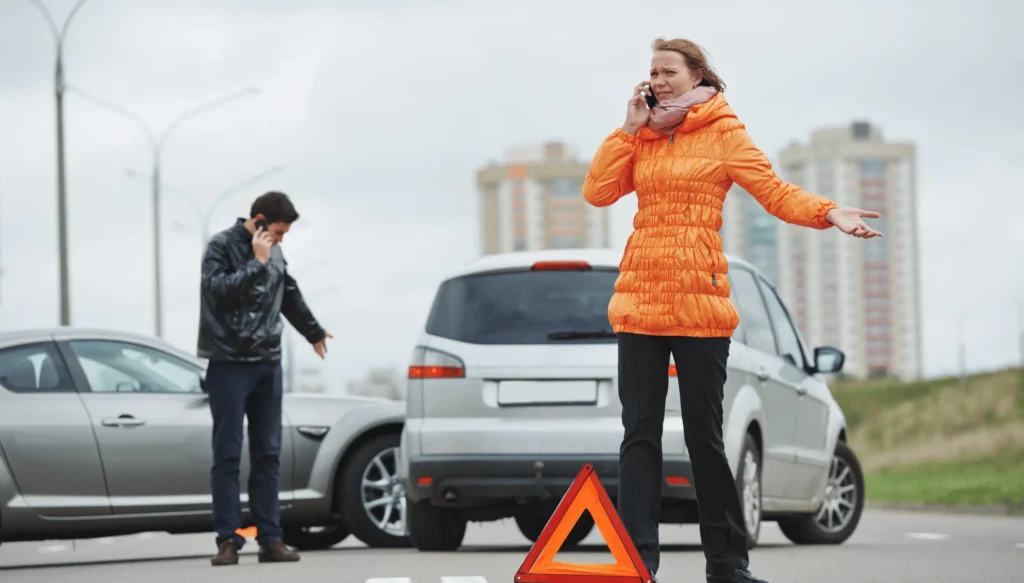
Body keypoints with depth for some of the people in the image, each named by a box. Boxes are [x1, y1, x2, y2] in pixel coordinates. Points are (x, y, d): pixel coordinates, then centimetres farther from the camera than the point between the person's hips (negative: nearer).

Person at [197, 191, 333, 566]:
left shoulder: (274, 253, 14)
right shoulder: (222, 247, -6)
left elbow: (291, 295, 30)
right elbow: (218, 290, -22)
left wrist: (313, 332, 42)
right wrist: (256, 263, -21)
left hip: (268, 365, 6)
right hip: (229, 365, -6)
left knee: (268, 455, 5)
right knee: (227, 455, -5)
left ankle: (270, 539, 8)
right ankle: (228, 540, -4)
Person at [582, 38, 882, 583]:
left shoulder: (723, 133, 2)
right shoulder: (640, 137, 14)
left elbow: (774, 191, -8)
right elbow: (598, 192, 3)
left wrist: (828, 213, -24)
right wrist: (630, 128, 0)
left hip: (699, 298, -3)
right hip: (640, 299, 4)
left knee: (704, 433, 0)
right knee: (640, 432, 1)